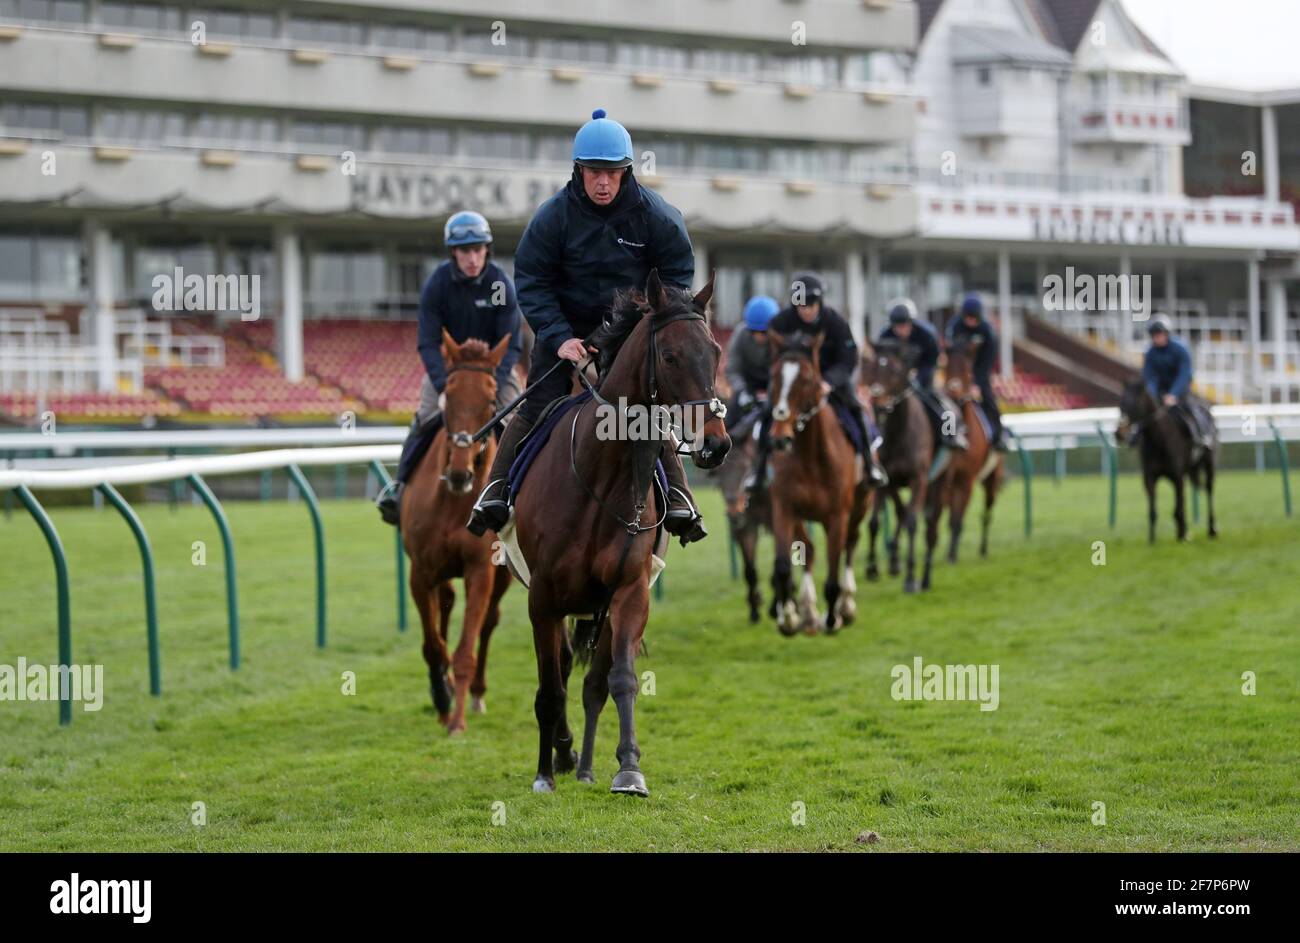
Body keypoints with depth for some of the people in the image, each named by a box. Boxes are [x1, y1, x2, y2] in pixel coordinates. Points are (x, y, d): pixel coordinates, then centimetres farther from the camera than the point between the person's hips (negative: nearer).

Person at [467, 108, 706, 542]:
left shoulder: (654, 214, -12)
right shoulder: (555, 215, -14)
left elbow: (678, 274, -1)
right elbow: (531, 281, -10)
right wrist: (560, 338, -20)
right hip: (566, 328, 0)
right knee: (537, 407, -7)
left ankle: (677, 501, -1)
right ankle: (496, 494, -3)